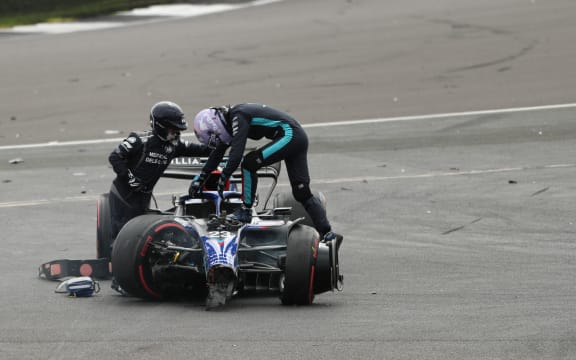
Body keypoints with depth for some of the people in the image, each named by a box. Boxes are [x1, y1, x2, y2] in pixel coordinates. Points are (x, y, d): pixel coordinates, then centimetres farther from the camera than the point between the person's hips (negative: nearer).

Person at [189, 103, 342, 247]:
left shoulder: (238, 117, -16)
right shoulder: (230, 119, 13)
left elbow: (236, 153, -24)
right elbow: (217, 153, 23)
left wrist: (223, 178, -17)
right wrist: (200, 178, 25)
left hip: (289, 135, -10)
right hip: (298, 137, 10)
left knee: (249, 163, -13)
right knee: (302, 192, 5)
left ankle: (246, 211, -3)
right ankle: (328, 235, 1)